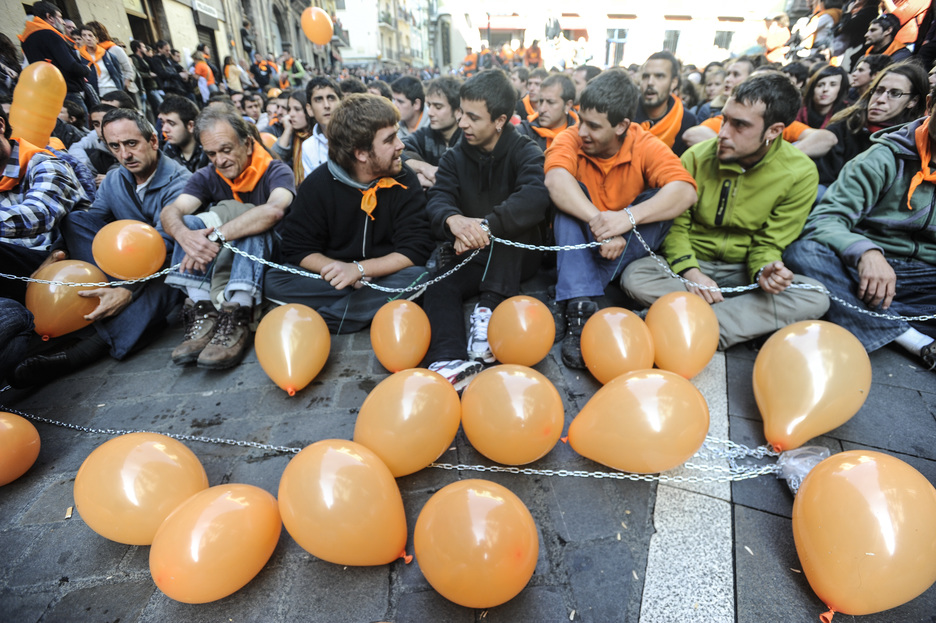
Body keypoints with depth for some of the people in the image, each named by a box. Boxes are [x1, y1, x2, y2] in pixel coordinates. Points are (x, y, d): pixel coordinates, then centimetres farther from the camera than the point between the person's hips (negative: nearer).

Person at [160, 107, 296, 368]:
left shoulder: (275, 171, -10)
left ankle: (236, 320, -41)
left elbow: (275, 210, -35)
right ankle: (202, 314, -29)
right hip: (227, 258, 5)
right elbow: (170, 212, -13)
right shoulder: (207, 177, 4)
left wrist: (217, 236, -40)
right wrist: (185, 235, -38)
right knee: (189, 223, -15)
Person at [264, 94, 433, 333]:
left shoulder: (404, 181, -5)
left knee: (417, 277, -33)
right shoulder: (318, 184, -3)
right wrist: (340, 270, -22)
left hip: (383, 276, 0)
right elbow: (297, 248, -3)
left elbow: (415, 249, -13)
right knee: (272, 280, -21)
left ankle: (318, 320, -27)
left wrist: (359, 269, -26)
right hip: (334, 278, 1)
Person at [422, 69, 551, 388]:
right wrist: (452, 220, -38)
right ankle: (450, 361, -45)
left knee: (509, 215, -30)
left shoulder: (524, 152, -5)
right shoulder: (454, 158, 7)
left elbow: (536, 197, -28)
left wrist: (485, 225, -42)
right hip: (473, 259, 3)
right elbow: (437, 200, -12)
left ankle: (490, 308, -35)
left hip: (516, 257, -2)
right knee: (438, 284, -25)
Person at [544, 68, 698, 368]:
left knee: (661, 201, -22)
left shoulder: (646, 145, -12)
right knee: (569, 198, -25)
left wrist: (629, 216, -44)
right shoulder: (570, 139, -12)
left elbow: (686, 190, -28)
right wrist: (597, 221, -47)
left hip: (623, 248, 1)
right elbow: (556, 180, -34)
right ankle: (579, 309, -39)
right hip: (577, 243, 0)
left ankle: (574, 293, -31)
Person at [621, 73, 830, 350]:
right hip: (692, 262, 0)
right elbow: (675, 222, -6)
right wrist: (689, 271, -22)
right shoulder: (697, 156, -9)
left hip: (742, 270, 1)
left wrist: (765, 269, -28)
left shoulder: (801, 174, -8)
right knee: (635, 277, -31)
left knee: (815, 298, -26)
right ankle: (752, 320, -22)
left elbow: (769, 242, -3)